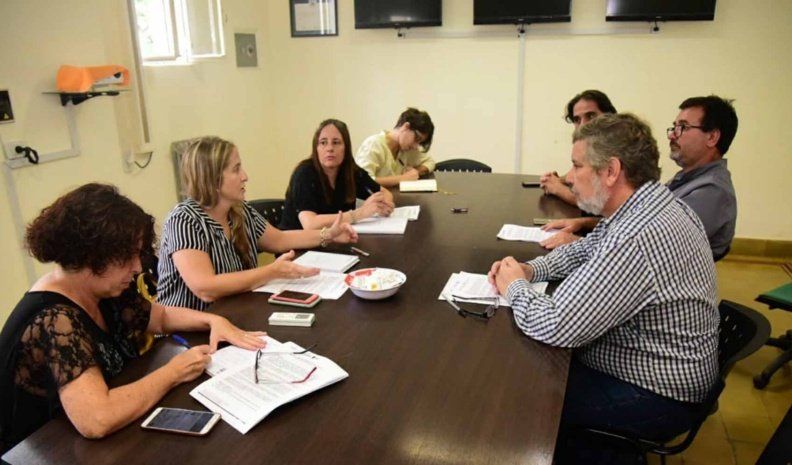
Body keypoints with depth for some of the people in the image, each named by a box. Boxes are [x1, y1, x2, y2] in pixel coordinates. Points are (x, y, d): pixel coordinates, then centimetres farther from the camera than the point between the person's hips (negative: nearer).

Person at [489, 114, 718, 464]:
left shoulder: (638, 237, -34)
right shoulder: (651, 206, -1)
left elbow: (554, 326, -33)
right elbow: (583, 251, 14)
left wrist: (514, 286, -13)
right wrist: (530, 269, -4)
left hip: (654, 397, -9)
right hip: (657, 369, 9)